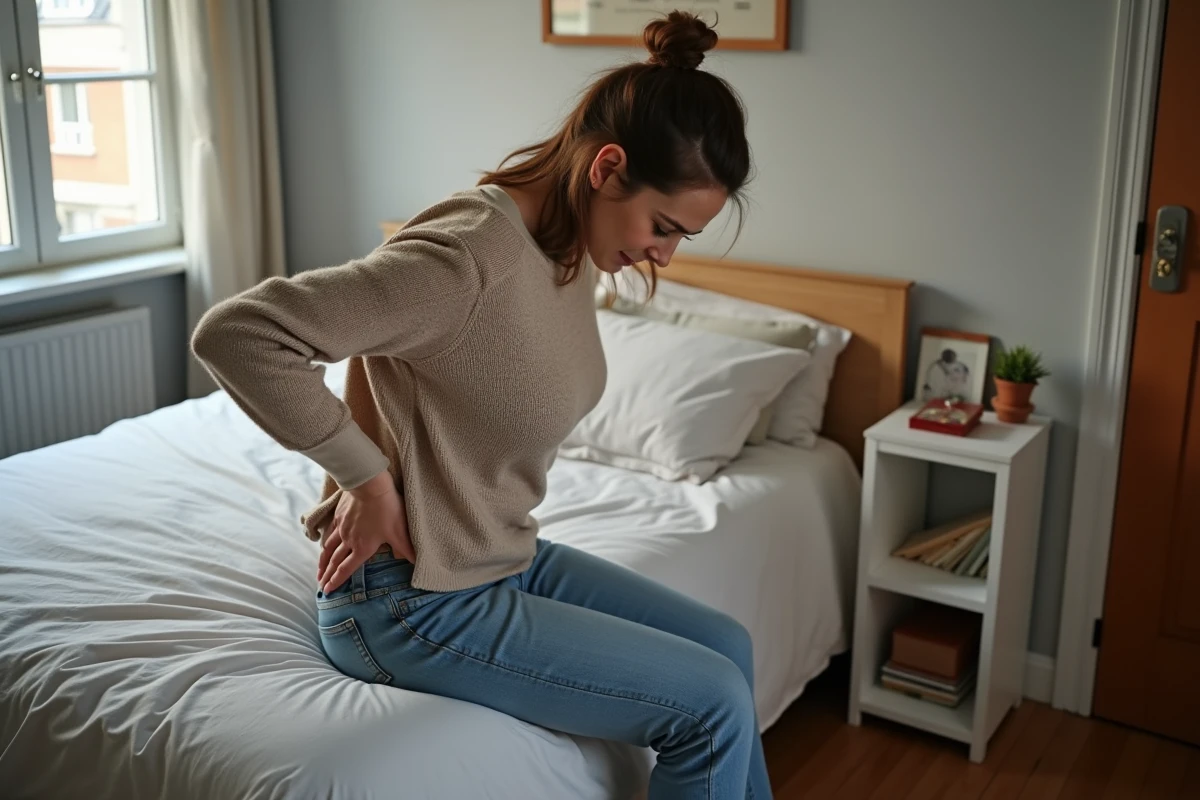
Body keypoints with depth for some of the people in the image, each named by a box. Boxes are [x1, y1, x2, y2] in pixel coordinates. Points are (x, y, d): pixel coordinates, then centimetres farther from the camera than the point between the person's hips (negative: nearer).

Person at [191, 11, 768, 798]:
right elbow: (233, 332, -31)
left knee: (727, 646, 10)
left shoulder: (572, 247, -1)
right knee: (712, 705, -9)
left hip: (507, 558, 9)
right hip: (413, 602, -9)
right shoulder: (470, 257, -28)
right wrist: (366, 476, -22)